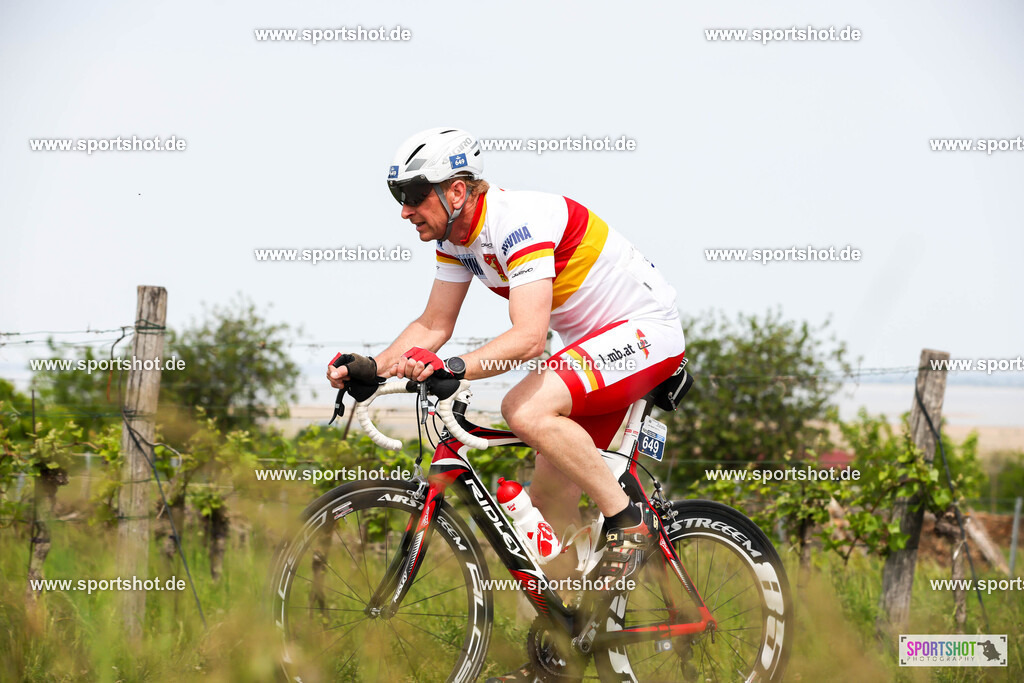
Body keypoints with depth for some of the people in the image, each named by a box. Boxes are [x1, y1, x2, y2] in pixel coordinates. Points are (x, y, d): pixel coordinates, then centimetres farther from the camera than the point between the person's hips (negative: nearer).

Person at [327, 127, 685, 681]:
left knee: (526, 411, -32)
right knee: (548, 500, 7)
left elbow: (528, 336, -38)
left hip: (645, 330, -10)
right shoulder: (456, 236, 0)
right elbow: (433, 326, 7)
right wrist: (370, 366, -8)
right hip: (593, 341, 10)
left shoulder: (519, 222, -28)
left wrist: (447, 367, -49)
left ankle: (629, 520, -16)